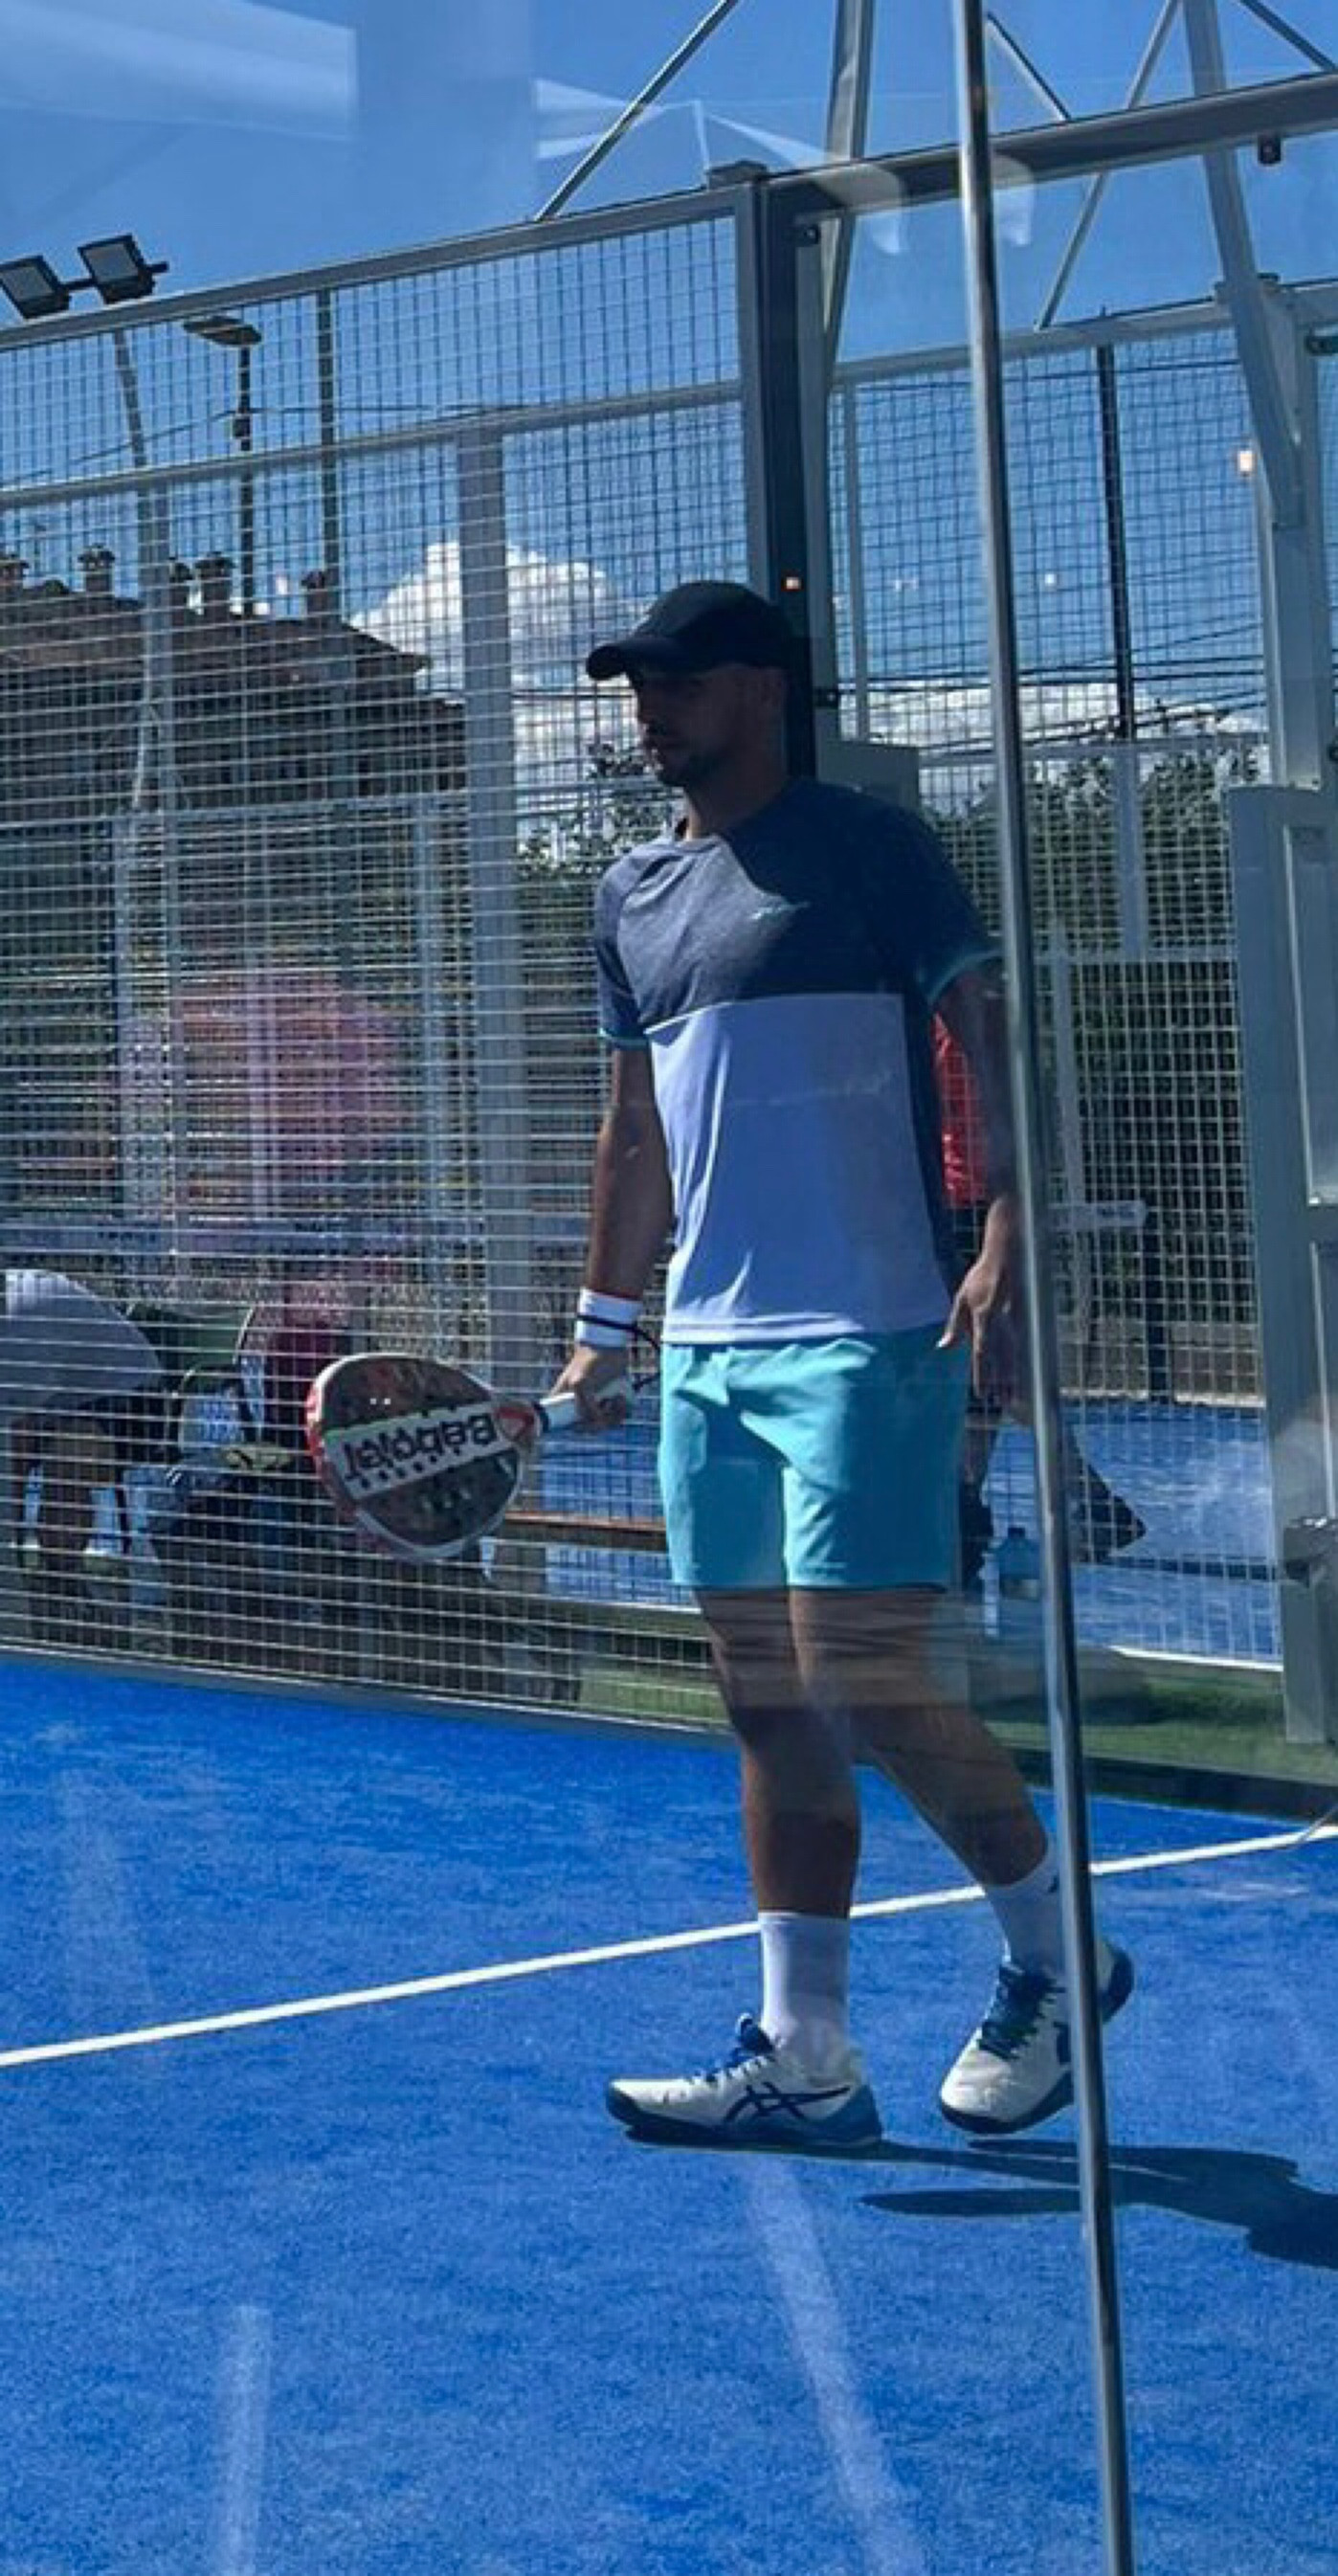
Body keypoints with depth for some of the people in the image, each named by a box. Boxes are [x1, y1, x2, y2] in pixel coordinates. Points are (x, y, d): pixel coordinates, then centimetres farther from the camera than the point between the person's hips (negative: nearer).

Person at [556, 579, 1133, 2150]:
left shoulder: (864, 848, -3)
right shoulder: (634, 896, 17)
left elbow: (993, 1037, -8)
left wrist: (1009, 1236, -21)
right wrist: (603, 1325, 22)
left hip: (863, 1342, -7)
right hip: (707, 1356, 7)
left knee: (865, 1682, -10)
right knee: (769, 1709, 7)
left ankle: (1052, 1954, 13)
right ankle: (803, 2060, 12)